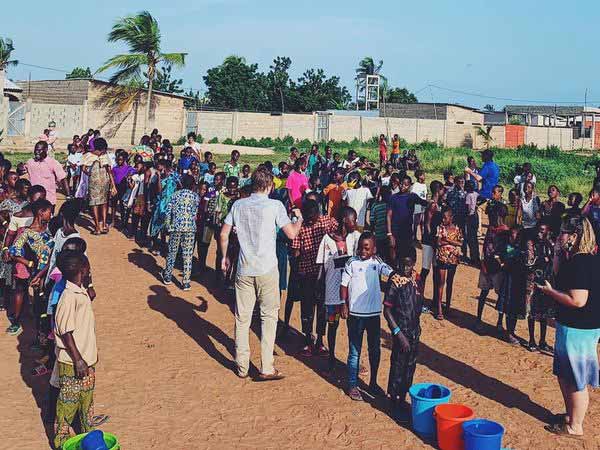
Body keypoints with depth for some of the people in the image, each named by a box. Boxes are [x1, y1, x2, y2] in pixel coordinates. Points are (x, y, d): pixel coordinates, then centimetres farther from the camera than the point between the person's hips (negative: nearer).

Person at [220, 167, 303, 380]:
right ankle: (267, 368, 5)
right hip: (267, 269, -3)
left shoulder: (239, 205, 3)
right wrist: (299, 219, 13)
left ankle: (242, 367, 17)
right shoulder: (274, 205, -7)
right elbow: (291, 234, -7)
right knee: (269, 316, 7)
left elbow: (224, 234, 5)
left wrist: (224, 257, 20)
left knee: (242, 318, 10)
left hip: (244, 269, 3)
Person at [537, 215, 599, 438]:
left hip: (577, 329, -10)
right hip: (573, 326, 10)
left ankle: (575, 426, 19)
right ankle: (570, 415, 38)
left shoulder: (580, 263, -24)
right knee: (564, 374, 22)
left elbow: (577, 300, -28)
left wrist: (550, 291, -17)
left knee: (576, 380, 5)